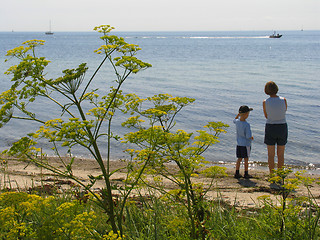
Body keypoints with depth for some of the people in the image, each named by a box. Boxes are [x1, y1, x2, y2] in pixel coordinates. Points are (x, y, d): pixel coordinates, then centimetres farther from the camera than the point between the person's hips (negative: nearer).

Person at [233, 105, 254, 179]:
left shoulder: (237, 122, -4)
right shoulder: (246, 125, -23)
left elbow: (234, 120, 23)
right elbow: (248, 136, -23)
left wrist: (238, 114, 14)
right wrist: (251, 138, -2)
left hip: (239, 144, 6)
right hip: (246, 145, -6)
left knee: (239, 159, 14)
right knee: (246, 159, 7)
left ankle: (237, 173, 16)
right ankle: (246, 174, 16)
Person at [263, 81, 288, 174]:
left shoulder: (265, 102, -11)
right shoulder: (283, 100, -7)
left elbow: (266, 116, 3)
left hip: (270, 128, -2)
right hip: (282, 128, 2)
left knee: (271, 154, 8)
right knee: (281, 154, 11)